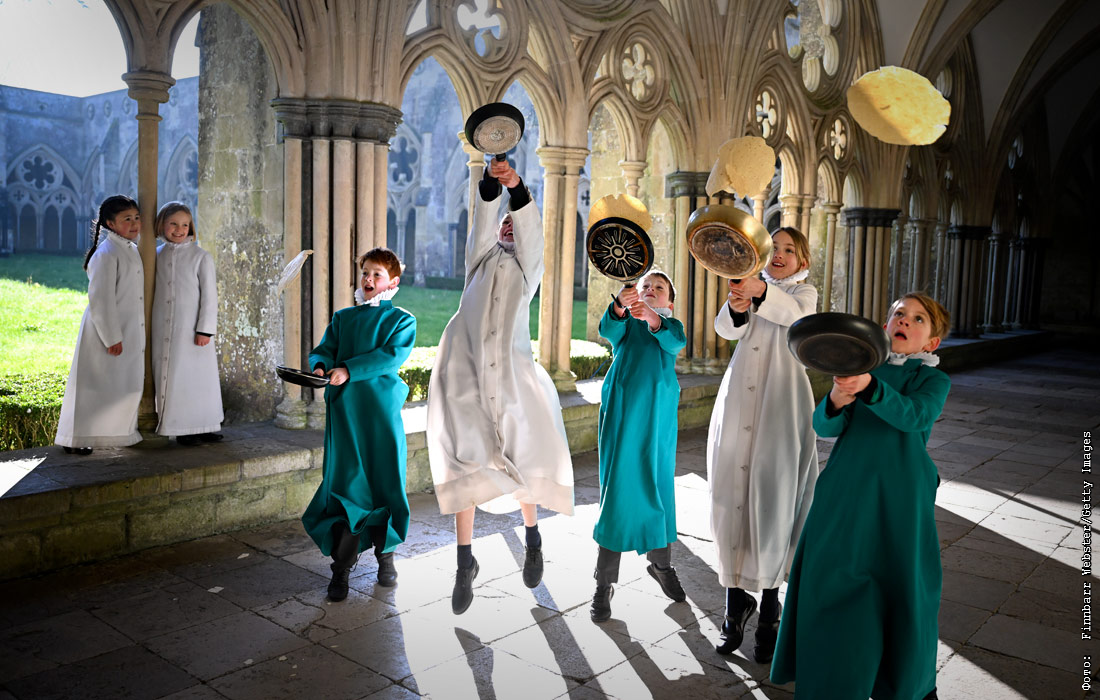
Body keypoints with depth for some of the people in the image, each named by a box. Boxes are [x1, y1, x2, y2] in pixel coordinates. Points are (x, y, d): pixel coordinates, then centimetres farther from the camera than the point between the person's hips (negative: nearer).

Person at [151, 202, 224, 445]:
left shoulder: (201, 257, -3)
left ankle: (205, 426, 11)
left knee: (197, 375, -1)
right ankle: (180, 428, 13)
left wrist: (205, 329, -11)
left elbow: (209, 296, -6)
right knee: (169, 376, 5)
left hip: (191, 328, -4)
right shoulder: (157, 255, 8)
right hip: (163, 329, 4)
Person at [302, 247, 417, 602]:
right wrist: (320, 366, -13)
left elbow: (391, 355, -10)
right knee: (346, 483, -1)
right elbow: (323, 350, 10)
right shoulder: (342, 318, 19)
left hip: (382, 410, -2)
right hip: (343, 409, 2)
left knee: (386, 484, 3)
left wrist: (348, 369, -19)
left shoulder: (402, 321, 6)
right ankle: (341, 568, 8)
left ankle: (385, 555, 23)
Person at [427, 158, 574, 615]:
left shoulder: (527, 265, 16)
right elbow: (483, 217, 1)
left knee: (522, 457, -2)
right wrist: (491, 180, -18)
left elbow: (530, 226, -3)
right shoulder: (481, 255, 19)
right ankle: (465, 563, 2)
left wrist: (517, 187, -21)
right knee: (464, 459, -5)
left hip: (511, 370, 0)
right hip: (463, 367, 1)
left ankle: (532, 536, 25)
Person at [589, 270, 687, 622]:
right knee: (617, 490, -4)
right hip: (622, 411, -2)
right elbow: (608, 329, -11)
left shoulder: (670, 325, 16)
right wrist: (620, 305, -33)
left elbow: (675, 342, -9)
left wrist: (651, 318, -29)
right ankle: (605, 581, 4)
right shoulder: (625, 323, 13)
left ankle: (660, 562, 32)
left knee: (660, 487, 10)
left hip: (659, 414, 2)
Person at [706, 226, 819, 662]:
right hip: (737, 404, 3)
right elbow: (725, 329, -3)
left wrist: (760, 292, -39)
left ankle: (770, 611, 8)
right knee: (731, 496, 1)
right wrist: (737, 307, -27)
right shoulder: (749, 289, 17)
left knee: (772, 499, -6)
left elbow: (790, 313, -18)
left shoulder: (804, 293, 8)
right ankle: (736, 604, 14)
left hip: (781, 405, -3)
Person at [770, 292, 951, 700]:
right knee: (831, 582, 6)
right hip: (845, 493, 2)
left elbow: (913, 416, -22)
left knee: (903, 587, 6)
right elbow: (824, 426, -4)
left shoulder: (934, 380, 2)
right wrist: (836, 400, -28)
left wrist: (868, 387, -41)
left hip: (899, 499, -2)